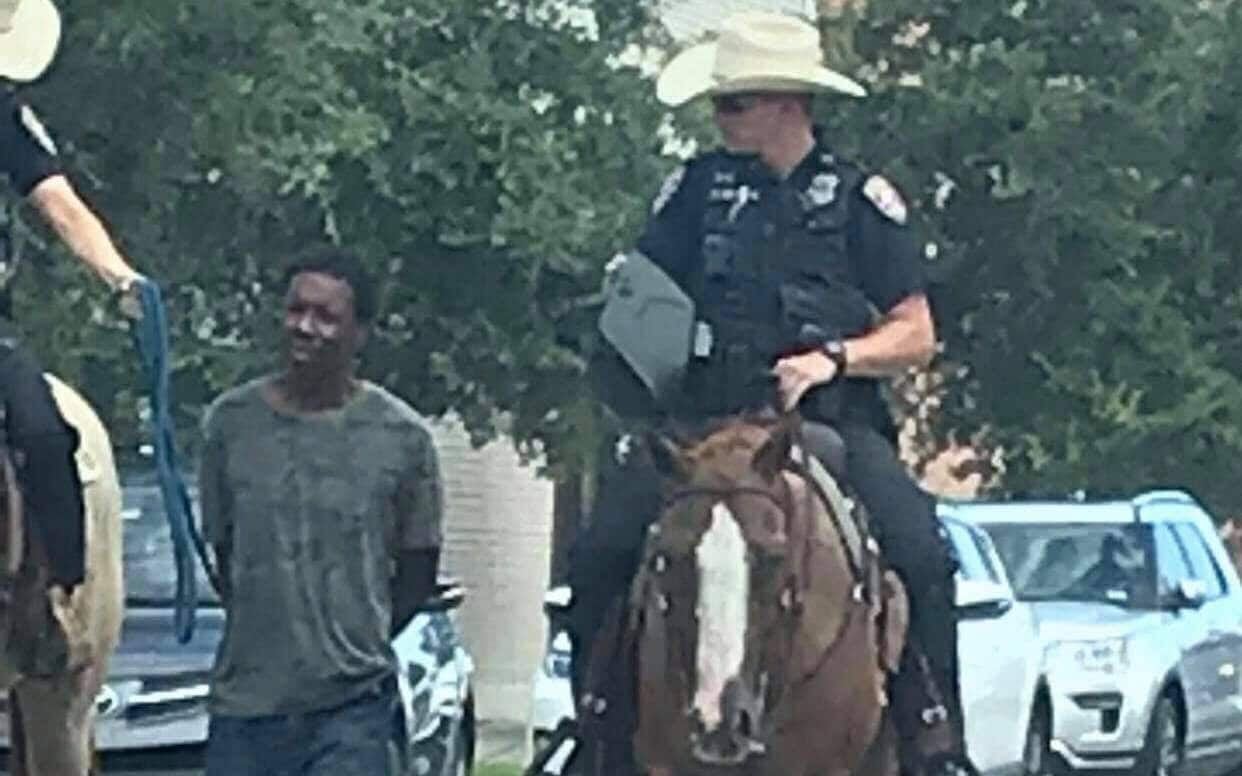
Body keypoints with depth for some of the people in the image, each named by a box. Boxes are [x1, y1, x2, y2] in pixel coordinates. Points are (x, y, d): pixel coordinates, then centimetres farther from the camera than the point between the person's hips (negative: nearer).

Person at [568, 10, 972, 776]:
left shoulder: (861, 199, 7)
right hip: (702, 420, 2)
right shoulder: (697, 189, 13)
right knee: (602, 554, -21)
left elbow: (915, 336, 7)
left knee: (922, 552, -26)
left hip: (830, 424, -2)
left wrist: (833, 357, -12)